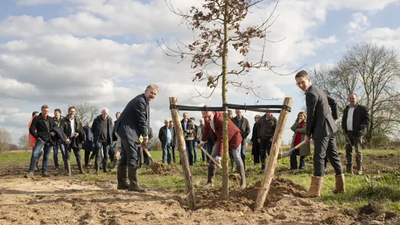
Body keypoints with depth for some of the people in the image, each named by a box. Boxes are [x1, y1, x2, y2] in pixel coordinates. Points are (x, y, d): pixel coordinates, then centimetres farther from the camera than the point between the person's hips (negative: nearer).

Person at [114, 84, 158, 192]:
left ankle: (121, 183, 20)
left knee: (125, 157, 13)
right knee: (133, 157, -11)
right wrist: (145, 137, -9)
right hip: (127, 130, -11)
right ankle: (133, 184, -8)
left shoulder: (144, 101, 15)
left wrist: (144, 136, 10)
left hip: (126, 130, 11)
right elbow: (142, 120, -16)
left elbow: (145, 120, 16)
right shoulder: (140, 101, -17)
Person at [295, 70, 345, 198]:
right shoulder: (317, 90, 19)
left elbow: (311, 115, -14)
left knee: (319, 157, -11)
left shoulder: (311, 93, -13)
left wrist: (307, 134, -6)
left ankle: (315, 189, -12)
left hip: (322, 129, -10)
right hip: (329, 127, 10)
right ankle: (340, 185, 20)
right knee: (333, 155, 13)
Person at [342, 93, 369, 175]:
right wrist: (344, 129, 10)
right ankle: (349, 169, 9)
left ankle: (359, 169, 1)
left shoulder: (362, 108, -1)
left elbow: (367, 119, -5)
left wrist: (361, 128, -16)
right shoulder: (346, 109, 19)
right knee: (348, 151, 5)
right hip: (348, 133, 6)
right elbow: (343, 120, 26)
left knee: (358, 151, -3)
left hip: (357, 133, -6)